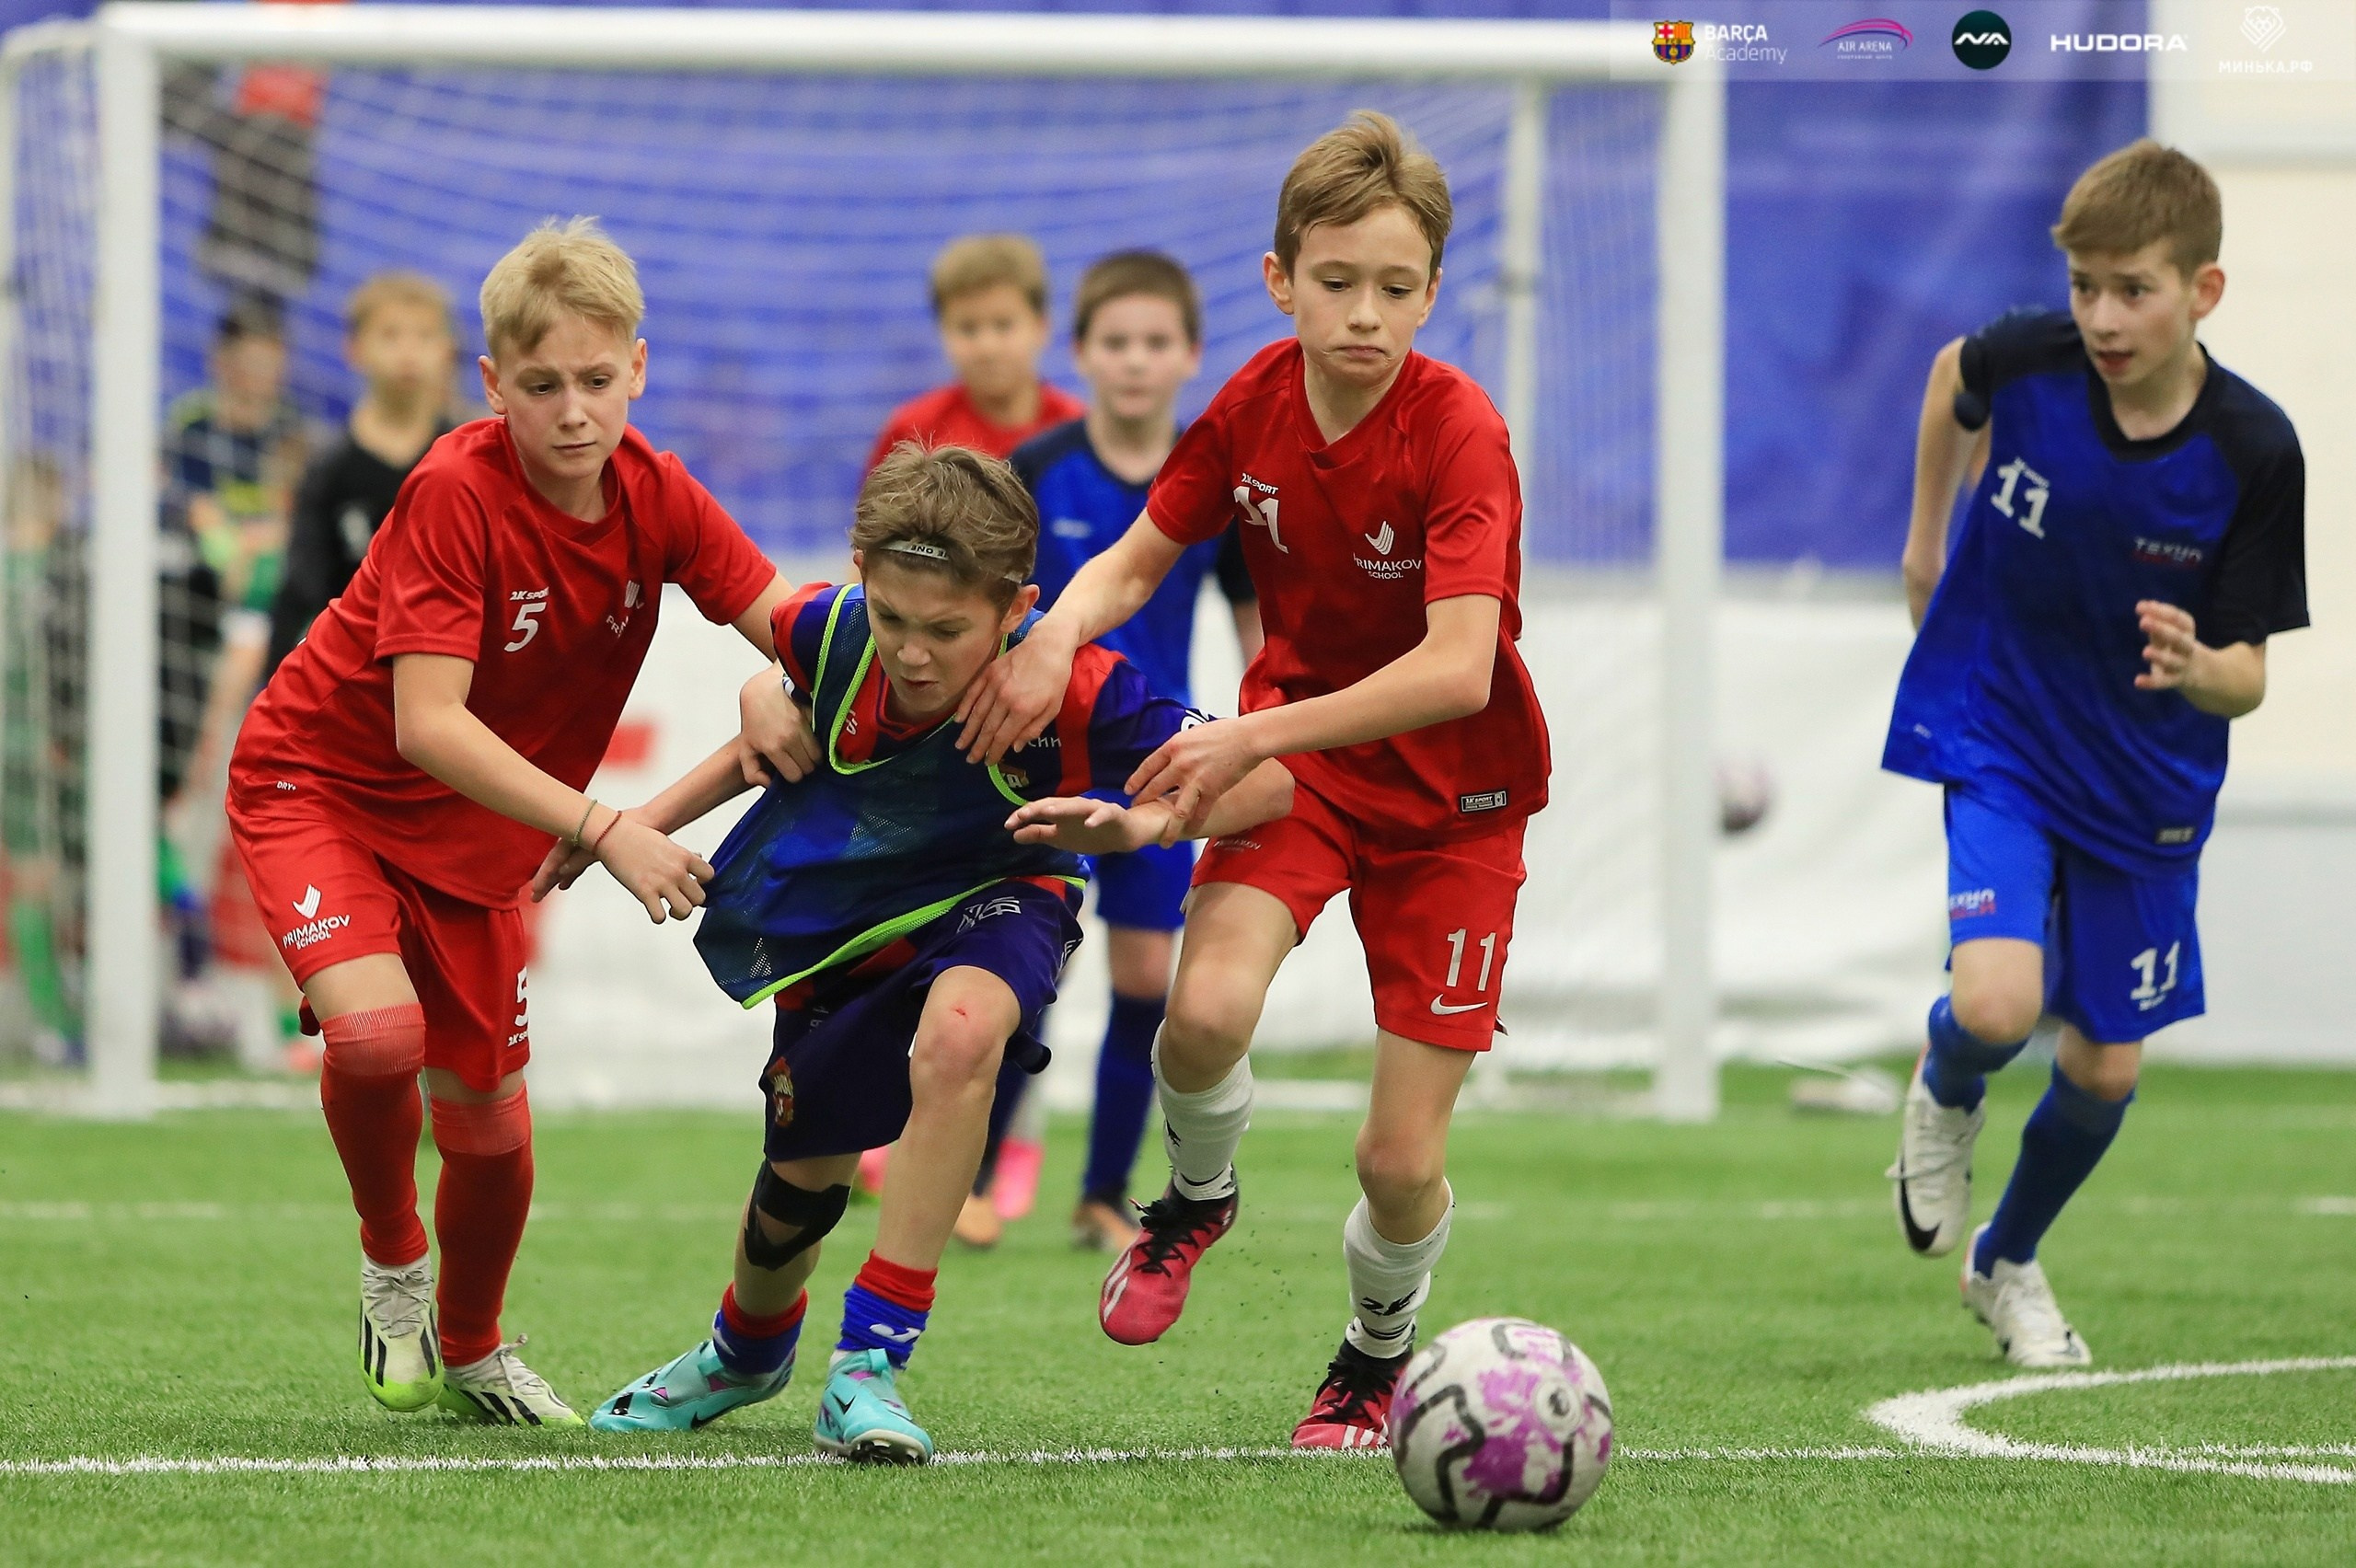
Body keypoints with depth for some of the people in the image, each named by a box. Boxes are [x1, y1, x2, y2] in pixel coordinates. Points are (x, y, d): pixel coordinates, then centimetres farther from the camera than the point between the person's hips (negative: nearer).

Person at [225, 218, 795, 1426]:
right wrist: (604, 833, -40)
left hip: (468, 832, 5)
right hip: (317, 782, -5)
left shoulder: (653, 497, -10)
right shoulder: (457, 493, -28)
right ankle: (391, 1265, 0)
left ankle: (471, 1353, 36)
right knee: (376, 1028, -30)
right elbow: (427, 723, -33)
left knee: (488, 1121, 8)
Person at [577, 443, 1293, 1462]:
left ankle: (868, 1366, -30)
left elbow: (1265, 779, -31)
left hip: (986, 900, -4)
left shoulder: (1071, 689, -35)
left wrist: (1136, 826, -48)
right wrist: (652, 817, 0)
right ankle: (748, 1350, 55)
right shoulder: (826, 631, -24)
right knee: (805, 1164, 16)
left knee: (961, 1031, -38)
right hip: (829, 911, 4)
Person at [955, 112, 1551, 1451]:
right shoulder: (1254, 402, -9)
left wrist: (1256, 736, -36)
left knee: (1402, 1158, -6)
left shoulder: (1458, 432, -24)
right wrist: (1055, 638, -20)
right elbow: (1138, 560, 2)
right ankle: (1200, 1193, 9)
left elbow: (1457, 670, -33)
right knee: (1206, 1011, -26)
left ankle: (1380, 1351, 27)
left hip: (1450, 789, -3)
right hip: (1292, 748, 3)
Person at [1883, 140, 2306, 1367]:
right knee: (1997, 1003, -23)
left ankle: (2008, 1261, 38)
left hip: (2146, 782, 1)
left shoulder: (2252, 451, -20)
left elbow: (2250, 672, -15)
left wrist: (2201, 672, -38)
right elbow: (1952, 375, 9)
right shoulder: (2030, 362, -18)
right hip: (2001, 744, -1)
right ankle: (1945, 1095, 15)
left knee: (2106, 1063, 9)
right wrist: (1926, 541, 14)